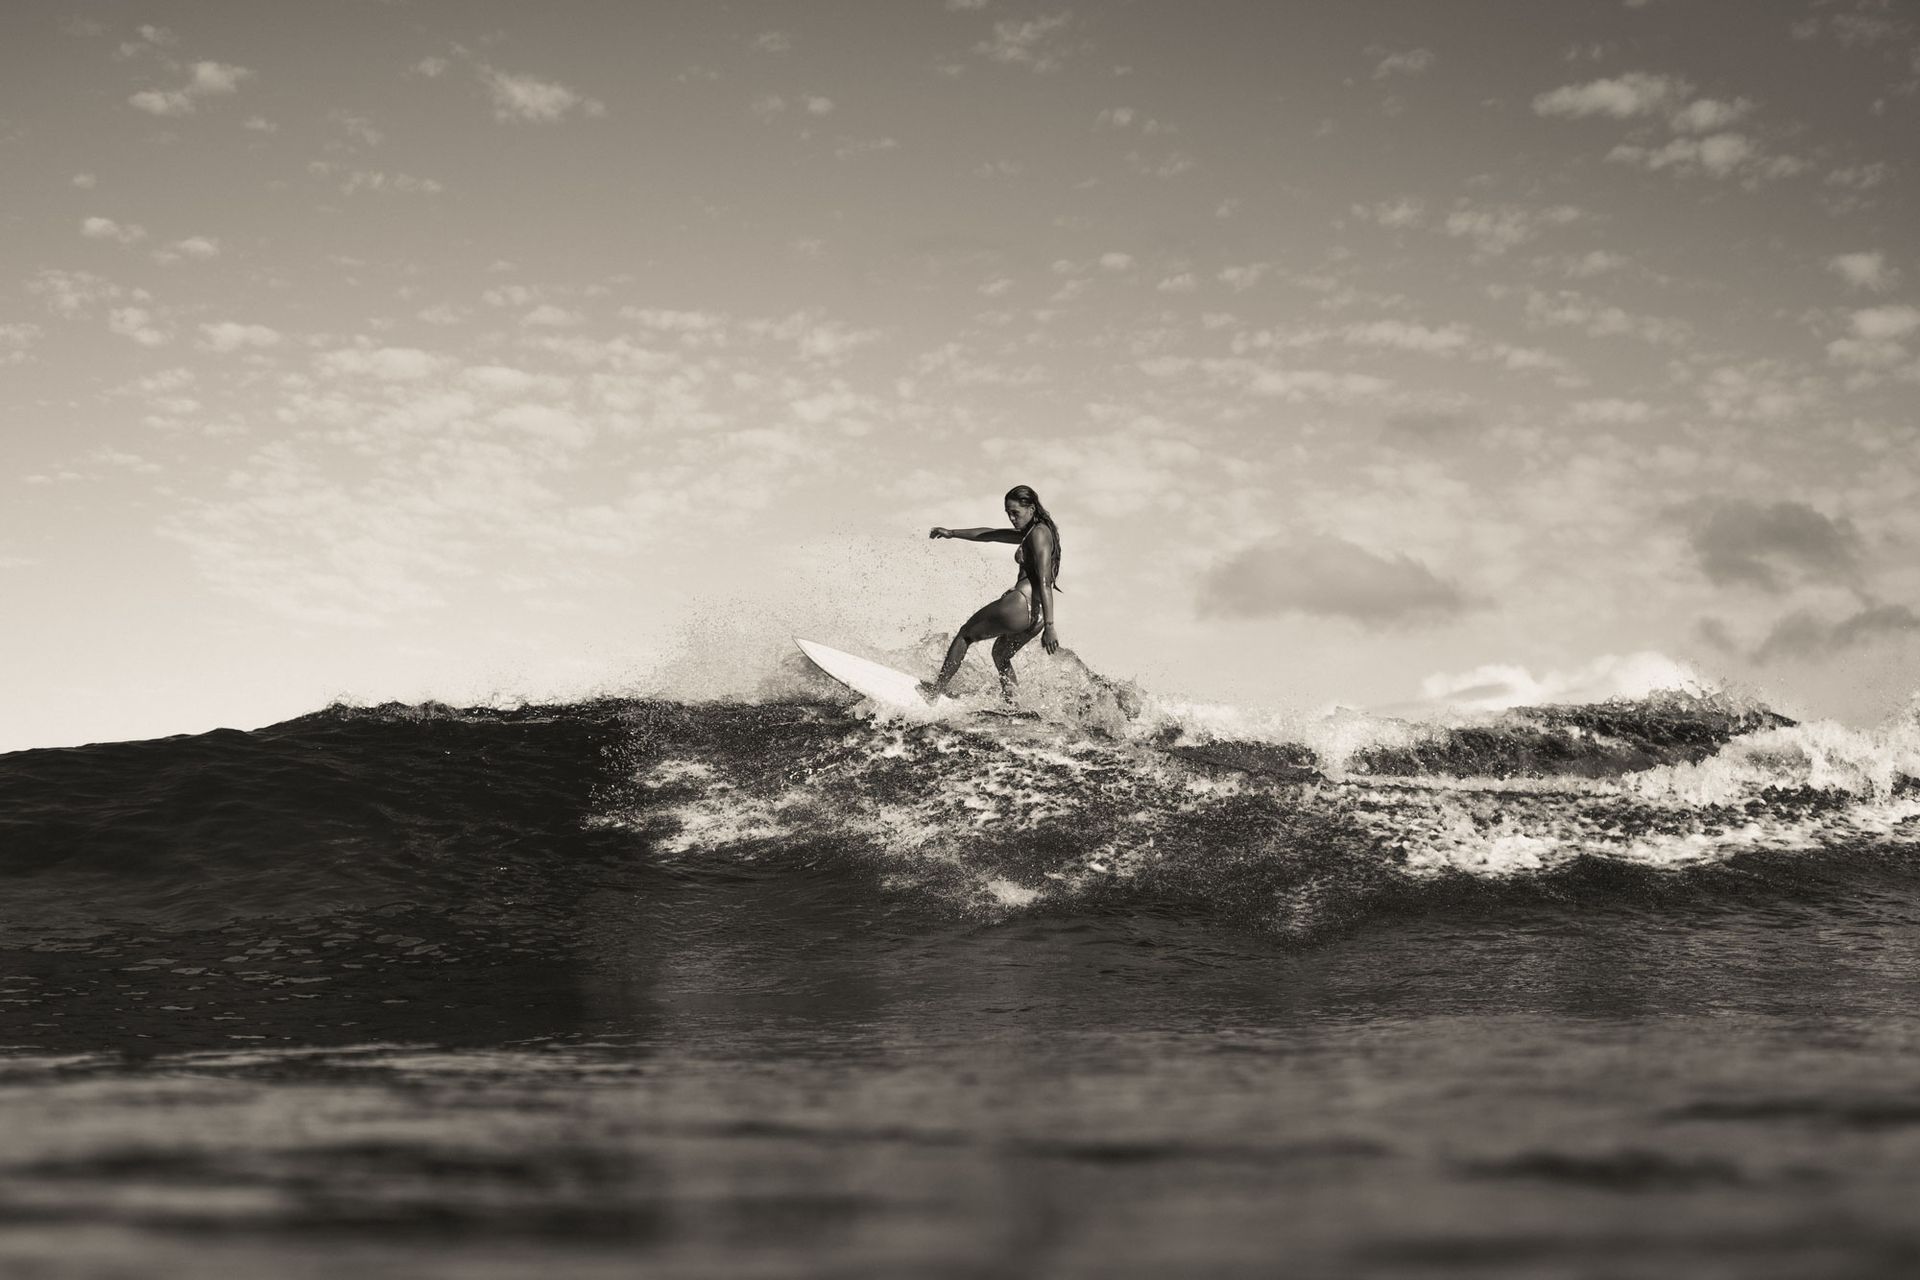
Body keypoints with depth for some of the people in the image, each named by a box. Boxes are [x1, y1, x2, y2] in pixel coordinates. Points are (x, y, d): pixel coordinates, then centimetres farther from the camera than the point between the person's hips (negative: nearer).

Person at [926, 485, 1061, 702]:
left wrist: (1049, 627, -27)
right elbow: (990, 535, 30)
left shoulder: (1039, 533, -11)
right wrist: (952, 533, 36)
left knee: (965, 634, 10)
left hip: (1020, 605, -9)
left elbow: (1045, 582, -20)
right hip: (1035, 614, 9)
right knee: (1001, 655, 30)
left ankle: (936, 690, 15)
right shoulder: (1031, 532, 19)